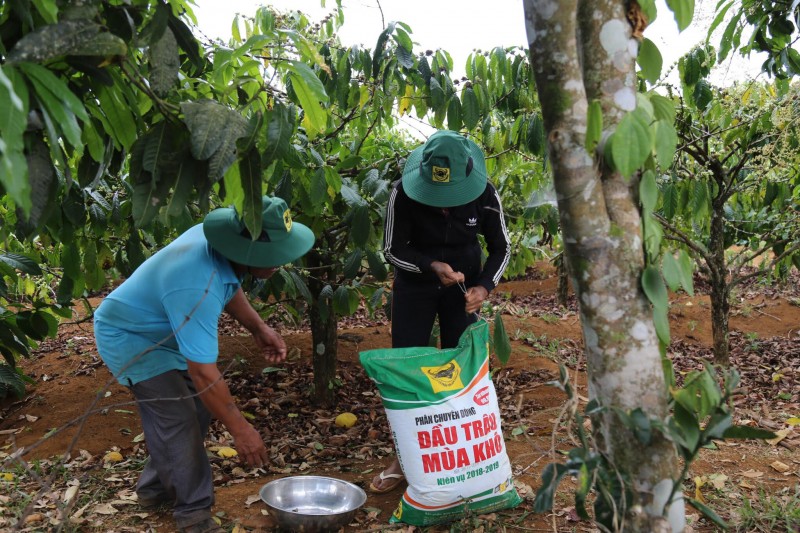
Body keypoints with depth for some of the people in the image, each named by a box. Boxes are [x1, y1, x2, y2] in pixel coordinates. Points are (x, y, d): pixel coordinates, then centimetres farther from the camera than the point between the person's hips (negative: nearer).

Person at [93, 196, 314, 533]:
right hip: (130, 337, -9)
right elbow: (202, 372, -37)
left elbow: (228, 286, 10)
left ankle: (156, 487, 28)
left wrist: (258, 328, 0)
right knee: (178, 419, -15)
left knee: (199, 405, 11)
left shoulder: (222, 243, -15)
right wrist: (240, 429, -29)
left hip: (161, 329, 9)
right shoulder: (196, 287, -41)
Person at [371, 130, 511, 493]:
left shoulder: (484, 195, -20)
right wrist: (432, 266, -31)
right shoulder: (404, 193, -25)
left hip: (463, 283, 1)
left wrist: (484, 286, -22)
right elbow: (393, 250, -15)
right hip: (415, 283, 0)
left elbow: (501, 248, -6)